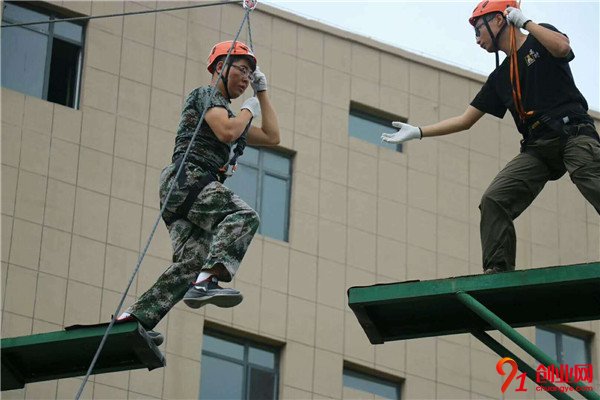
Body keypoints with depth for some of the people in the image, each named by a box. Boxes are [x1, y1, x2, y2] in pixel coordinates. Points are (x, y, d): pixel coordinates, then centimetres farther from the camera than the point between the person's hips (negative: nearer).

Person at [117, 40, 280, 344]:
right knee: (243, 216, -29)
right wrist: (249, 109, 5)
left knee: (191, 261, -8)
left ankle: (135, 317, -16)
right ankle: (207, 281, -47)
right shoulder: (206, 95, 6)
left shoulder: (228, 113, 34)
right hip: (188, 178, -9)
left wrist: (262, 92, 34)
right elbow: (226, 132, -13)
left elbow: (271, 137, 34)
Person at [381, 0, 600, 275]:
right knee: (494, 200, -11)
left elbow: (562, 47, -16)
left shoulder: (540, 38, 9)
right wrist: (417, 132, 23)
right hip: (537, 147, 7)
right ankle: (498, 270, -12)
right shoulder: (500, 77, 23)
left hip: (574, 134, -6)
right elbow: (465, 120, 26)